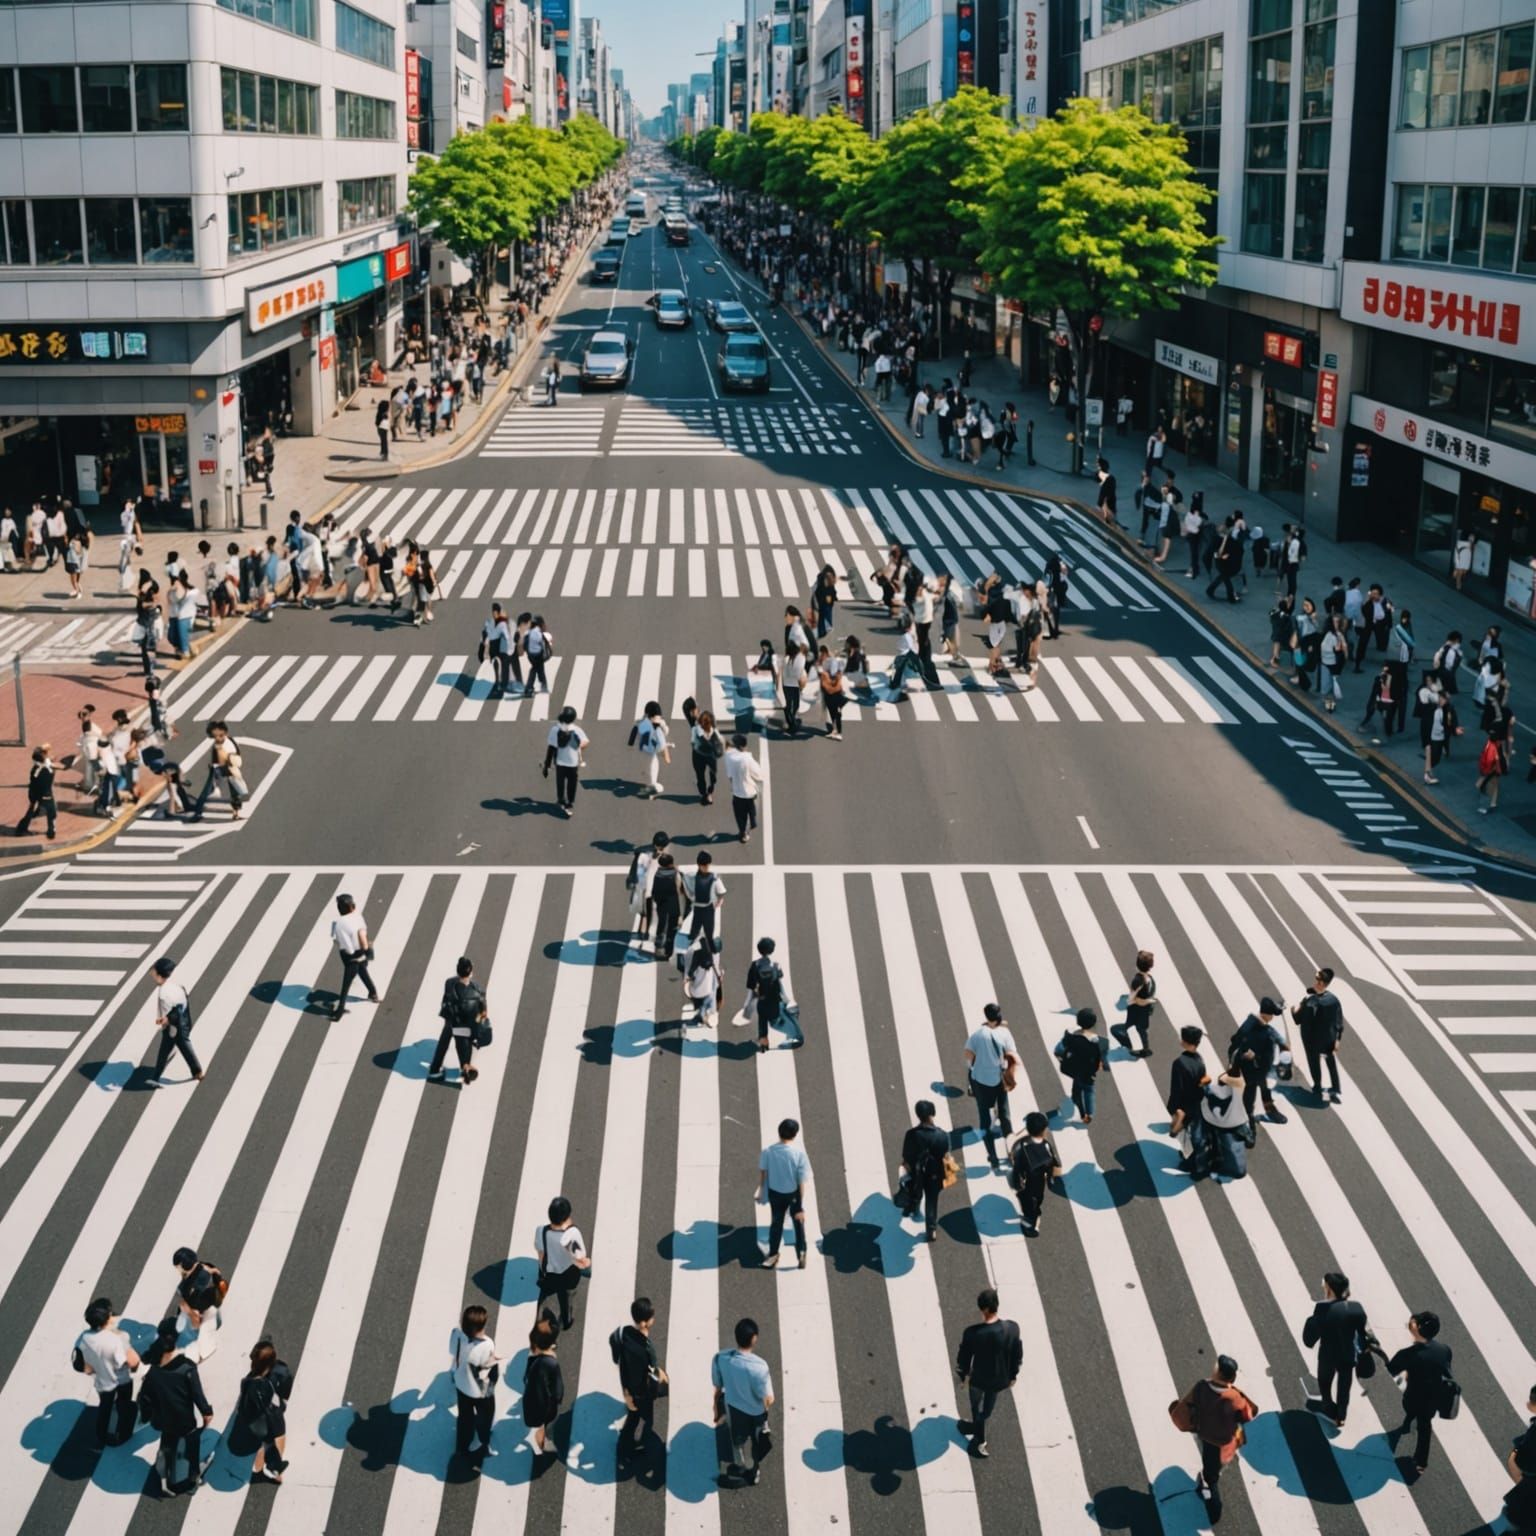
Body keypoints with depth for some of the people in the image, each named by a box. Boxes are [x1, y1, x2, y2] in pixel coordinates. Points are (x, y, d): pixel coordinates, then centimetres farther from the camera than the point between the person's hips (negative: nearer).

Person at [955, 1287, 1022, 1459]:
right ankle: (977, 1426, 60)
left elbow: (963, 1357, -17)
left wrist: (963, 1375, 5)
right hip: (1001, 1379, 3)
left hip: (978, 1379, -2)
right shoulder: (1012, 1328, -26)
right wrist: (1013, 1374, 11)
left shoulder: (973, 1333, -34)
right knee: (989, 1405, 34)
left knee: (977, 1408, 28)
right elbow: (1017, 1354, -9)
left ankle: (980, 1442, 47)